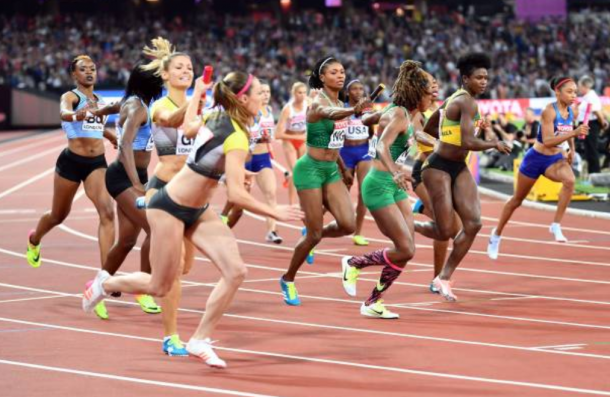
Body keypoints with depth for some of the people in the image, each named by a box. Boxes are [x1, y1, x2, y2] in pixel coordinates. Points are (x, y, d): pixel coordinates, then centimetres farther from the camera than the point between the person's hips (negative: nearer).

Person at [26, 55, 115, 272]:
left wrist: (114, 138, 33)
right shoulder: (70, 97, -8)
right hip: (72, 161, -4)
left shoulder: (99, 100, 11)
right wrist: (76, 116, -55)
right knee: (58, 215, 16)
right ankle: (34, 240, 51)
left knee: (107, 213, -18)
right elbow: (64, 113, -34)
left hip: (97, 163, 4)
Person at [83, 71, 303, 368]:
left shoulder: (216, 119, 0)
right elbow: (236, 195, -31)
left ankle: (200, 340, 2)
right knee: (160, 287, 5)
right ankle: (106, 283, 34)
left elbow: (187, 125, 20)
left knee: (235, 271, -8)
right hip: (169, 208, -9)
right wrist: (274, 212, -24)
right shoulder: (236, 137, -27)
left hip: (197, 211, 9)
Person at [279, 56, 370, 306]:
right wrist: (355, 110, -63)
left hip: (331, 171, 7)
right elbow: (329, 114, -42)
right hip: (311, 169, -7)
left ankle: (310, 236, 22)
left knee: (348, 225, -8)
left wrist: (341, 166, 27)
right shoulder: (318, 102, -17)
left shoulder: (340, 104, 8)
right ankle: (288, 280, 18)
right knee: (315, 234, -3)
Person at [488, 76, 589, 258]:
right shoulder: (549, 111, -24)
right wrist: (574, 133, -40)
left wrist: (571, 149, 16)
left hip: (556, 158, 4)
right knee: (517, 200, 13)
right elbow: (547, 141, -34)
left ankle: (556, 225, -21)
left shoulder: (570, 111, -3)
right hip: (536, 159, -4)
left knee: (570, 180, -30)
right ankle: (497, 234, 35)